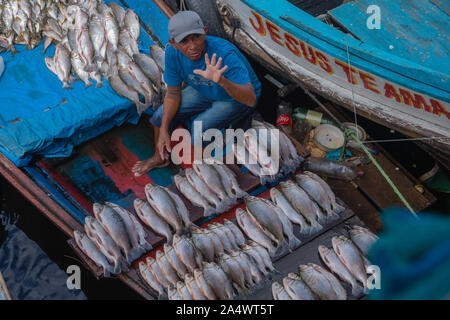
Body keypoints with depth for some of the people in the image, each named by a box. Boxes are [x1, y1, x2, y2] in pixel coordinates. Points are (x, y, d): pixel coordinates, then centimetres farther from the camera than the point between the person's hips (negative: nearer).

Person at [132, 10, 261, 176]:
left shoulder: (225, 55, -39)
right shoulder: (173, 53, -22)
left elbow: (251, 99, -45)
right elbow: (173, 93, -7)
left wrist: (222, 81, -62)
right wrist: (163, 130, -13)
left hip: (236, 98, -5)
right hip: (203, 91, 6)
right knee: (161, 116, -1)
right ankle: (160, 158, 27)